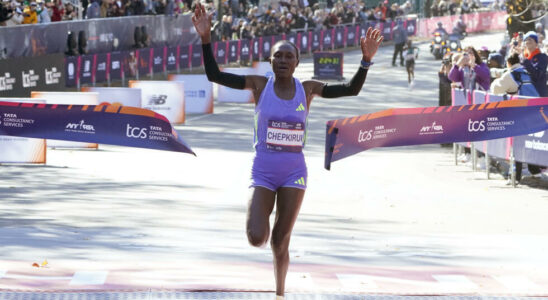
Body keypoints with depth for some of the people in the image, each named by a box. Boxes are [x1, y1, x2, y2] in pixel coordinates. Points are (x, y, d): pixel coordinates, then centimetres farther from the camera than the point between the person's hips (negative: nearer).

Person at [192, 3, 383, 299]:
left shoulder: (308, 88, -1)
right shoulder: (260, 85, -5)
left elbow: (350, 89, 0)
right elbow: (214, 75, -9)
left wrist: (366, 60, -15)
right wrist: (206, 39, -21)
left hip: (294, 173, 1)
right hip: (263, 172, -1)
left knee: (281, 242, 5)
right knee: (257, 239, -13)